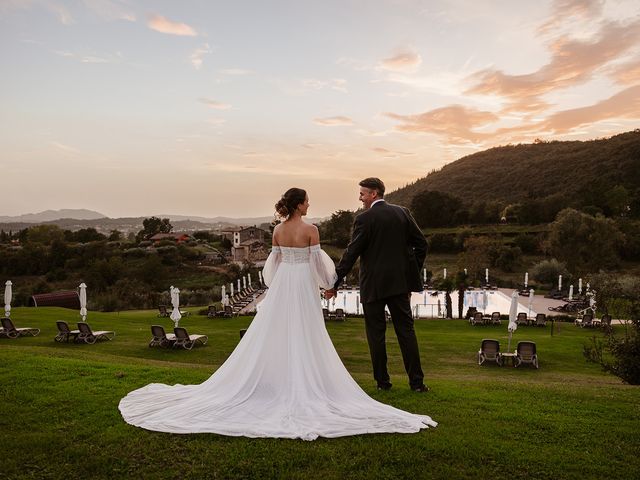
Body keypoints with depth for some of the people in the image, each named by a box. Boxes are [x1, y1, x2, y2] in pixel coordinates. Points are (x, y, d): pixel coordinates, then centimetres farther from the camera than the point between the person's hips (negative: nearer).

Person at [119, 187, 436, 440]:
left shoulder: (277, 231, 3)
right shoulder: (311, 230, -13)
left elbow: (275, 261, 10)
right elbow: (317, 262, -11)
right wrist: (328, 283, 5)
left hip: (282, 284, 5)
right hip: (303, 286, -5)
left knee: (276, 333, 12)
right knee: (303, 336, 4)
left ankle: (277, 379, 20)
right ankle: (304, 384, 11)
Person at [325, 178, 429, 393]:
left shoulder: (364, 219, -11)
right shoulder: (402, 213, 5)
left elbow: (351, 254, -13)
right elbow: (421, 243, 7)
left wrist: (334, 284, -8)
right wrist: (413, 272, 16)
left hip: (373, 285, -4)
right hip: (399, 283, 5)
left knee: (376, 333, 7)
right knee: (406, 330, 10)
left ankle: (382, 381, 15)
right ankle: (416, 381, 13)